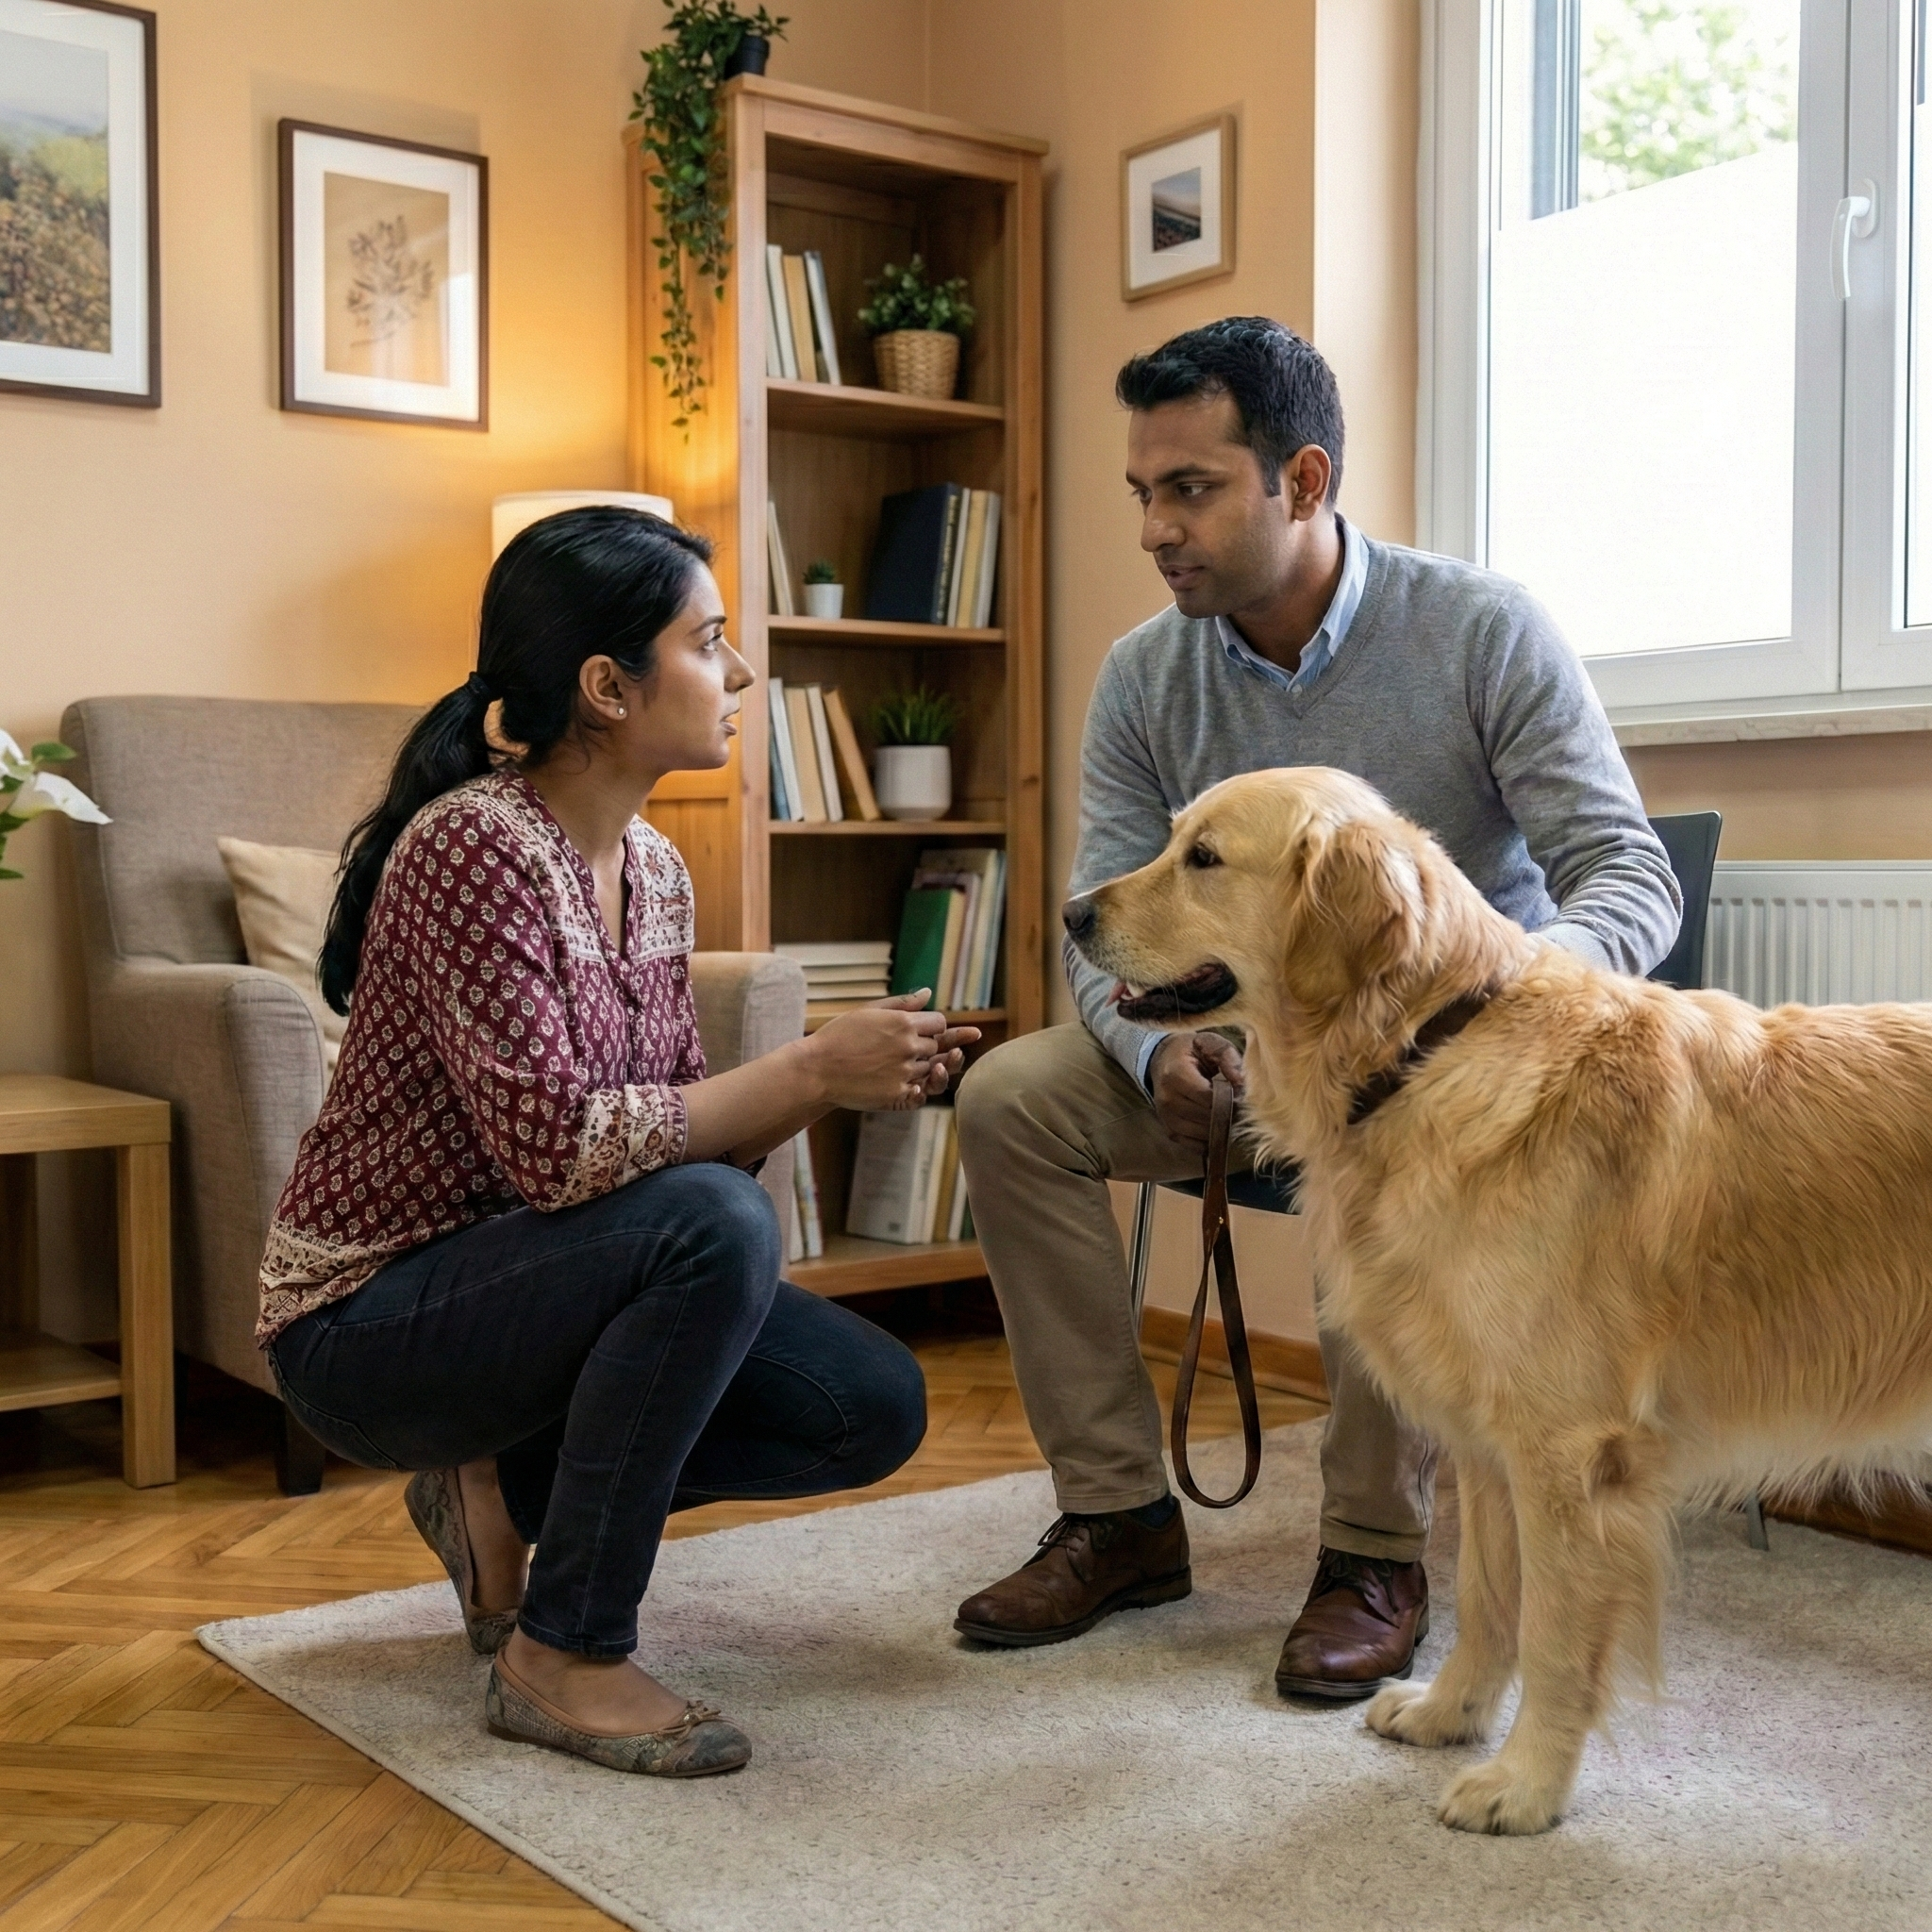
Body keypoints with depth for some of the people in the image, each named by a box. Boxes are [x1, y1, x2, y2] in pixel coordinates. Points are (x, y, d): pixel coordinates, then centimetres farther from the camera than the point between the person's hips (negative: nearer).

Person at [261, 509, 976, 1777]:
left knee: (875, 1407, -4)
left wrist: (843, 1080, -13)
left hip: (524, 1285, 8)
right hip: (365, 1320, -8)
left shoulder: (656, 869, 3)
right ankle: (563, 1657, -15)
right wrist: (810, 1068, -25)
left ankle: (504, 1492, 12)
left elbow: (676, 1133, 3)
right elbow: (555, 1146, -31)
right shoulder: (473, 848, -22)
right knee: (718, 1225, -33)